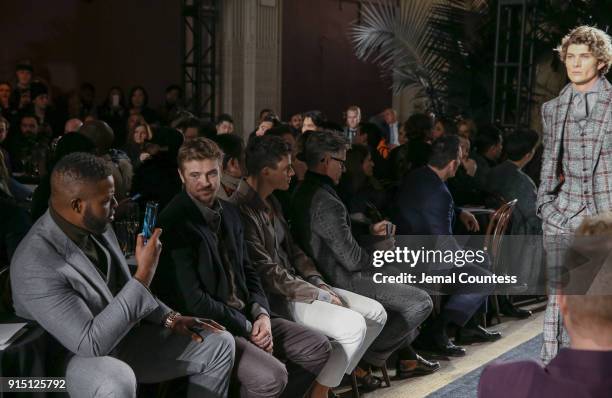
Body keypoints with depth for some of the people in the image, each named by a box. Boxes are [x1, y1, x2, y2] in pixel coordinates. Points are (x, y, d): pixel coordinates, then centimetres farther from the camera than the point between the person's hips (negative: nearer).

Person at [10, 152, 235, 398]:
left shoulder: (97, 227, -5)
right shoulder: (35, 265, -29)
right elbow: (91, 343, -32)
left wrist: (168, 318, 0)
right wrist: (145, 275, -32)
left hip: (123, 339, 8)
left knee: (219, 343, 2)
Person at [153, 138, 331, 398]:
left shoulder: (229, 212, 9)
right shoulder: (174, 223, -17)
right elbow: (193, 301, -20)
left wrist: (261, 314, -3)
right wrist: (248, 327, -12)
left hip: (244, 316, 8)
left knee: (317, 348, 4)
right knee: (272, 376, -28)